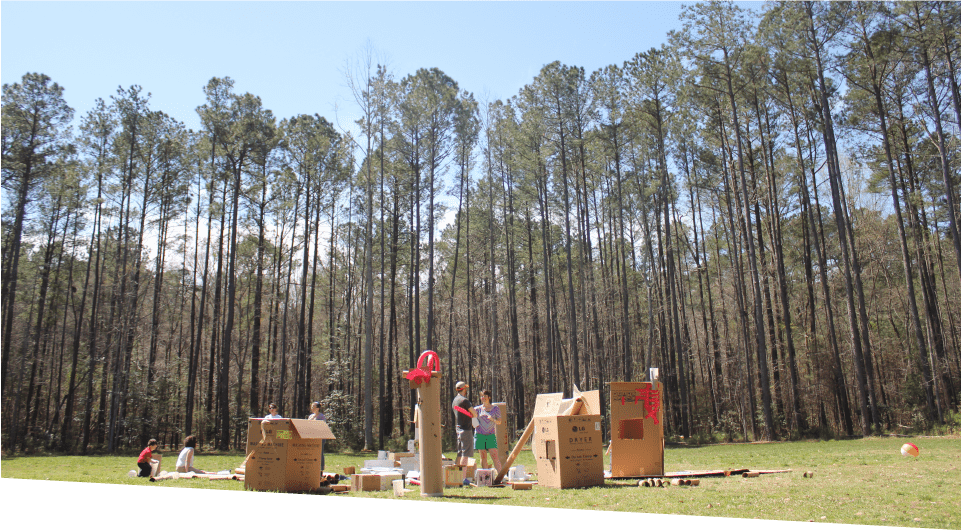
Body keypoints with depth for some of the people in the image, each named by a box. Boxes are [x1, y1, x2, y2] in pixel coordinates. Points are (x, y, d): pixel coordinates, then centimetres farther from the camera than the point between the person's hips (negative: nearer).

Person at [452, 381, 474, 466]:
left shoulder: (455, 400, 13)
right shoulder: (464, 400, -15)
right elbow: (474, 414, -11)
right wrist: (471, 415, 10)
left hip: (458, 428, 9)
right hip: (466, 429, -9)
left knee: (460, 453, 13)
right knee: (466, 453, -8)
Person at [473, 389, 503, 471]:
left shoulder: (496, 408, 8)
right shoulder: (478, 408, 9)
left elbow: (499, 422, 5)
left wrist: (493, 419, -14)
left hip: (491, 436, -1)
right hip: (480, 435, 1)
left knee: (495, 456, -8)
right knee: (483, 457, 2)